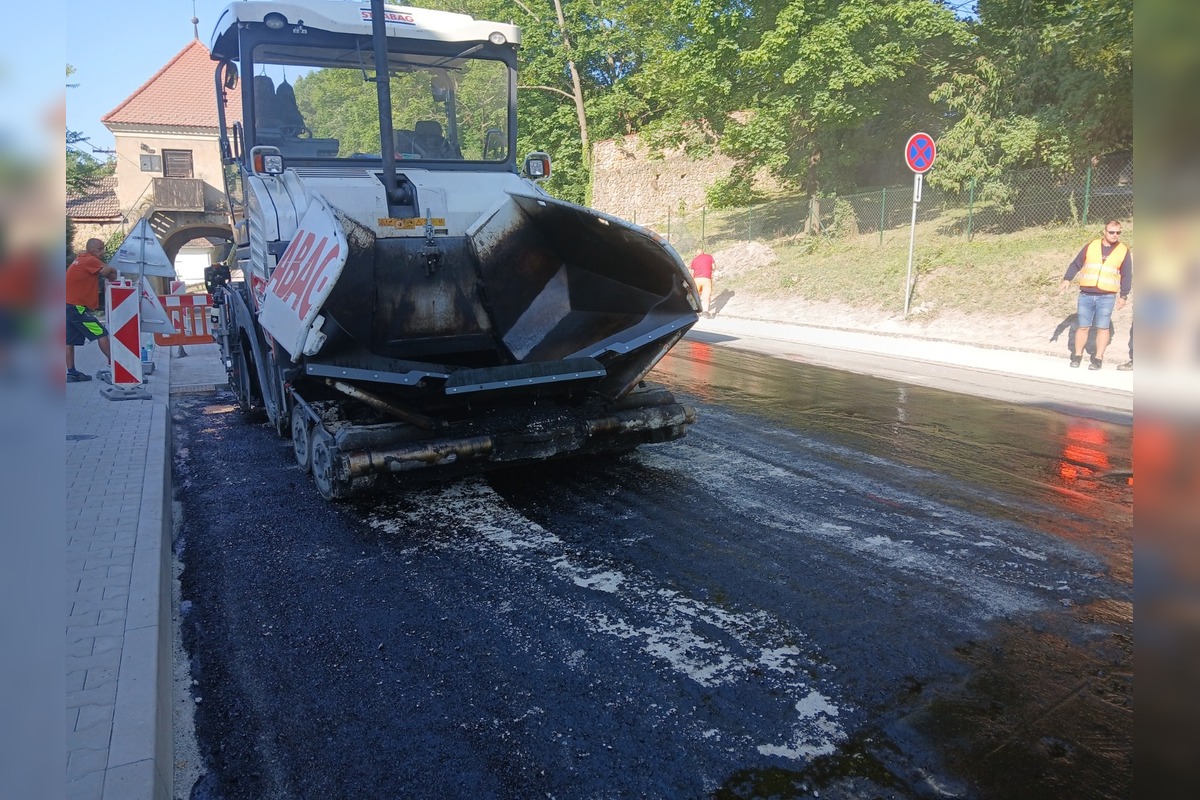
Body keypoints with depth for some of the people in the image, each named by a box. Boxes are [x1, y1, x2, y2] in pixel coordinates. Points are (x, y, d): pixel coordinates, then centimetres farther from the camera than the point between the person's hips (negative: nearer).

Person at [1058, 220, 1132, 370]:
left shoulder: (1124, 251, 4)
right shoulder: (1091, 246, 5)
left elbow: (1127, 276, 7)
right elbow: (1076, 264, 8)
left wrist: (1123, 296, 1)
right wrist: (1067, 279, -6)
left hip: (1107, 297, -1)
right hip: (1085, 295, 1)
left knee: (1103, 327, 1)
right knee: (1083, 326, 5)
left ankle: (1098, 358, 7)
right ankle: (1077, 356, 14)